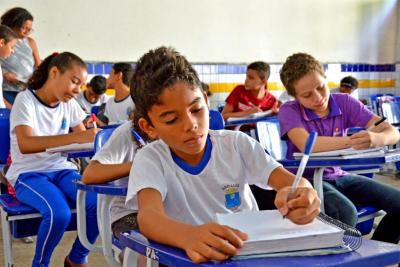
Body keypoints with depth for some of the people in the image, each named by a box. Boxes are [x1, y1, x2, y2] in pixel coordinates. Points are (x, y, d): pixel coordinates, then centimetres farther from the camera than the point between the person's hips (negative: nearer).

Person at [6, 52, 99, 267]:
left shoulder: (69, 104, 6)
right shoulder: (25, 99, -12)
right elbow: (25, 144, -28)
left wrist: (92, 136, -17)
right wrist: (76, 137, -38)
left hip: (61, 170, 5)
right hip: (28, 174, -5)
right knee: (59, 213, -34)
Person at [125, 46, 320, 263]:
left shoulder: (236, 144, -2)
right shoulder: (149, 159, -9)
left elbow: (289, 180, -10)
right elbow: (149, 215, -26)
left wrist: (301, 195, -34)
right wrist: (188, 235, -48)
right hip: (188, 257, -2)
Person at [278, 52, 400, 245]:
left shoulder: (344, 102, -3)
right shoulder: (289, 111, -10)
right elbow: (306, 144, -30)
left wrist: (377, 139, -35)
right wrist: (352, 141, -37)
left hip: (339, 175, 5)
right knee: (346, 213, -32)